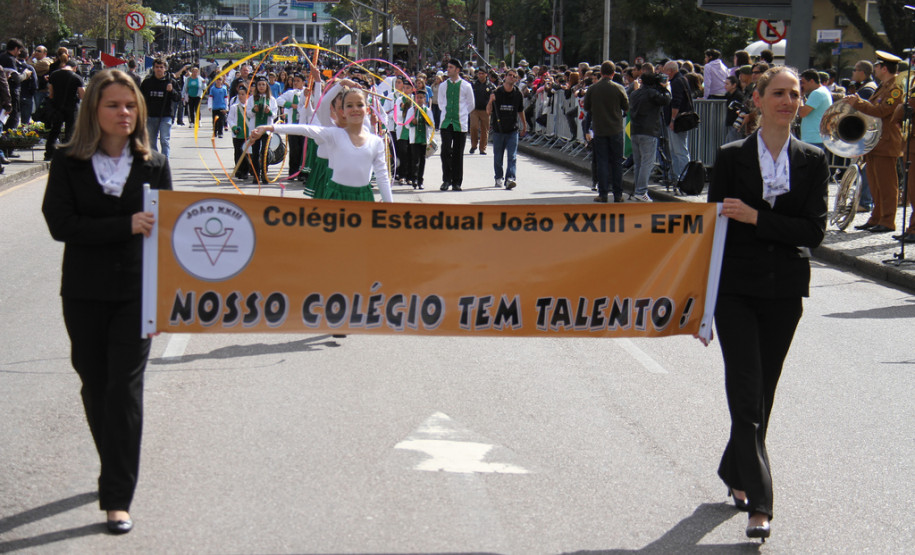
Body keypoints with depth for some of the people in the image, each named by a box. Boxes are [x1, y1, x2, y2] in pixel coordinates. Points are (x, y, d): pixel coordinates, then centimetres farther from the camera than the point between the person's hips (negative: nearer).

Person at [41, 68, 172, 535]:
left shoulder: (153, 165, 3)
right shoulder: (68, 164, -1)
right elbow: (60, 224, -11)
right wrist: (125, 226, -21)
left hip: (137, 292, -1)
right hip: (84, 294, 1)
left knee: (124, 390, -6)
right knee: (95, 387, 12)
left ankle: (117, 498, -4)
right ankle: (117, 475, 32)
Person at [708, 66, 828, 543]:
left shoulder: (812, 162, 4)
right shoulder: (732, 157, 0)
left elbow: (814, 231, -4)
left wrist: (756, 218, -15)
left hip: (784, 292, 2)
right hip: (735, 289, -2)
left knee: (762, 394, 12)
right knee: (747, 395, -9)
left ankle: (735, 473, 33)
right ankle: (758, 503, -11)